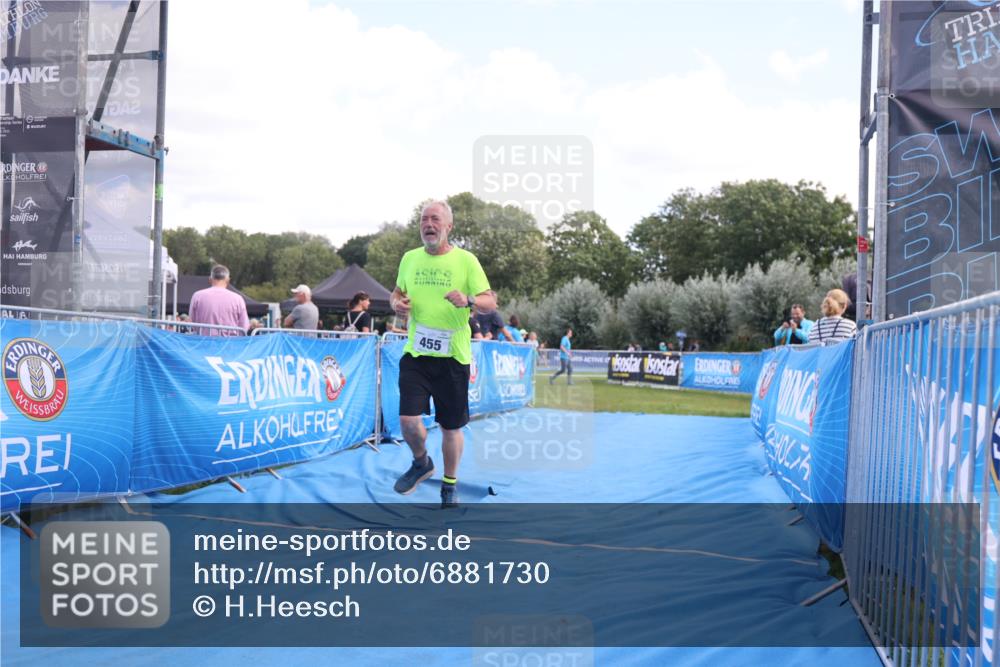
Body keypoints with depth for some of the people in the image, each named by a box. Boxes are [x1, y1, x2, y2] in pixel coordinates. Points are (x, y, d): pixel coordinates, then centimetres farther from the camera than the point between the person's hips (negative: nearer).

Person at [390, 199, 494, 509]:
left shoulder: (466, 260, -3)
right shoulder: (410, 258, 7)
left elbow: (490, 303, -5)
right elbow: (397, 292, 22)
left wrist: (468, 300, -26)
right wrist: (396, 302, -2)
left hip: (453, 356, -2)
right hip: (415, 354, 2)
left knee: (451, 428, 6)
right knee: (408, 420, -10)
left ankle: (450, 484, 28)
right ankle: (421, 463, 22)